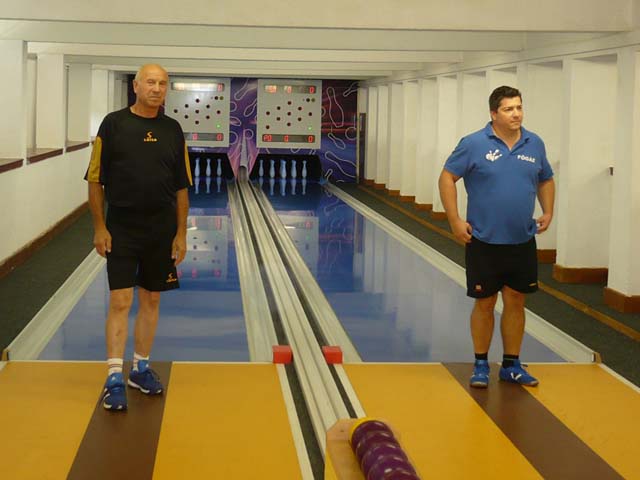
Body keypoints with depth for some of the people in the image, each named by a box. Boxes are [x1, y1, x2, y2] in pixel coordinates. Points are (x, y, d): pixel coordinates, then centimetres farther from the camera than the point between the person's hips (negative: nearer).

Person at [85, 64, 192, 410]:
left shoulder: (172, 130, 4)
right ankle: (114, 378, -2)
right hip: (121, 230, -3)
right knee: (120, 302, -5)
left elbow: (181, 187, 7)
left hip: (161, 231, 3)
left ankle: (141, 368, 24)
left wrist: (181, 234, 3)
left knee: (151, 301, 10)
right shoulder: (114, 124, -5)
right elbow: (96, 181, -3)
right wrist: (99, 228, -8)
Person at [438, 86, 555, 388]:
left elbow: (546, 180, 17)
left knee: (516, 302, 10)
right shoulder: (474, 144, -9)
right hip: (484, 241, -3)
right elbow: (447, 178, -6)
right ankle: (481, 365, 20)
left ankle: (511, 365, 22)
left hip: (522, 242, 4)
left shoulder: (535, 144, 4)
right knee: (485, 303, 6)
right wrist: (455, 221, -10)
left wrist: (548, 212, 3)